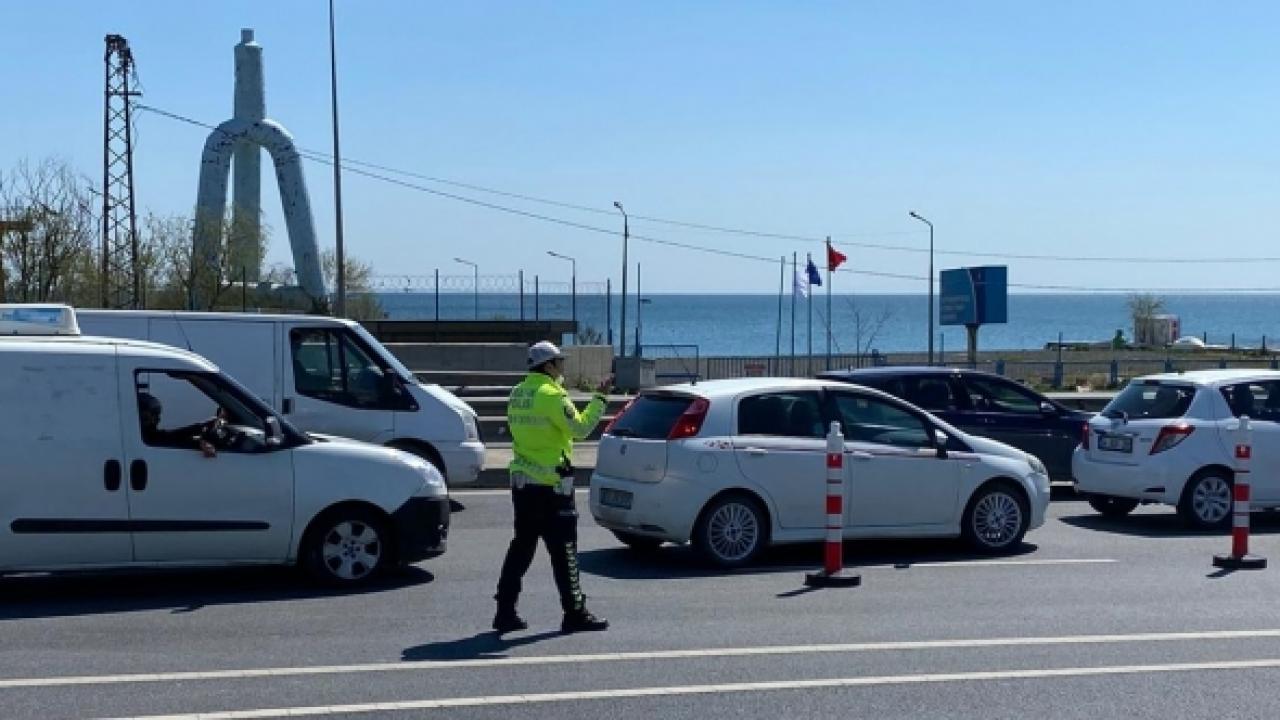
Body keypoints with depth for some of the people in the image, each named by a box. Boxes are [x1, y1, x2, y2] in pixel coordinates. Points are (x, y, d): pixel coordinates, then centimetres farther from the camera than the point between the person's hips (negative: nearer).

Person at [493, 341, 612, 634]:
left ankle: (505, 612, 12)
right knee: (563, 551, 0)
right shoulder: (551, 396, -16)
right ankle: (575, 614, 7)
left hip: (521, 481, 8)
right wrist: (599, 398, -9)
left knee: (522, 545, 13)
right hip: (550, 485, -8)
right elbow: (581, 427, -17)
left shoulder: (517, 394, 10)